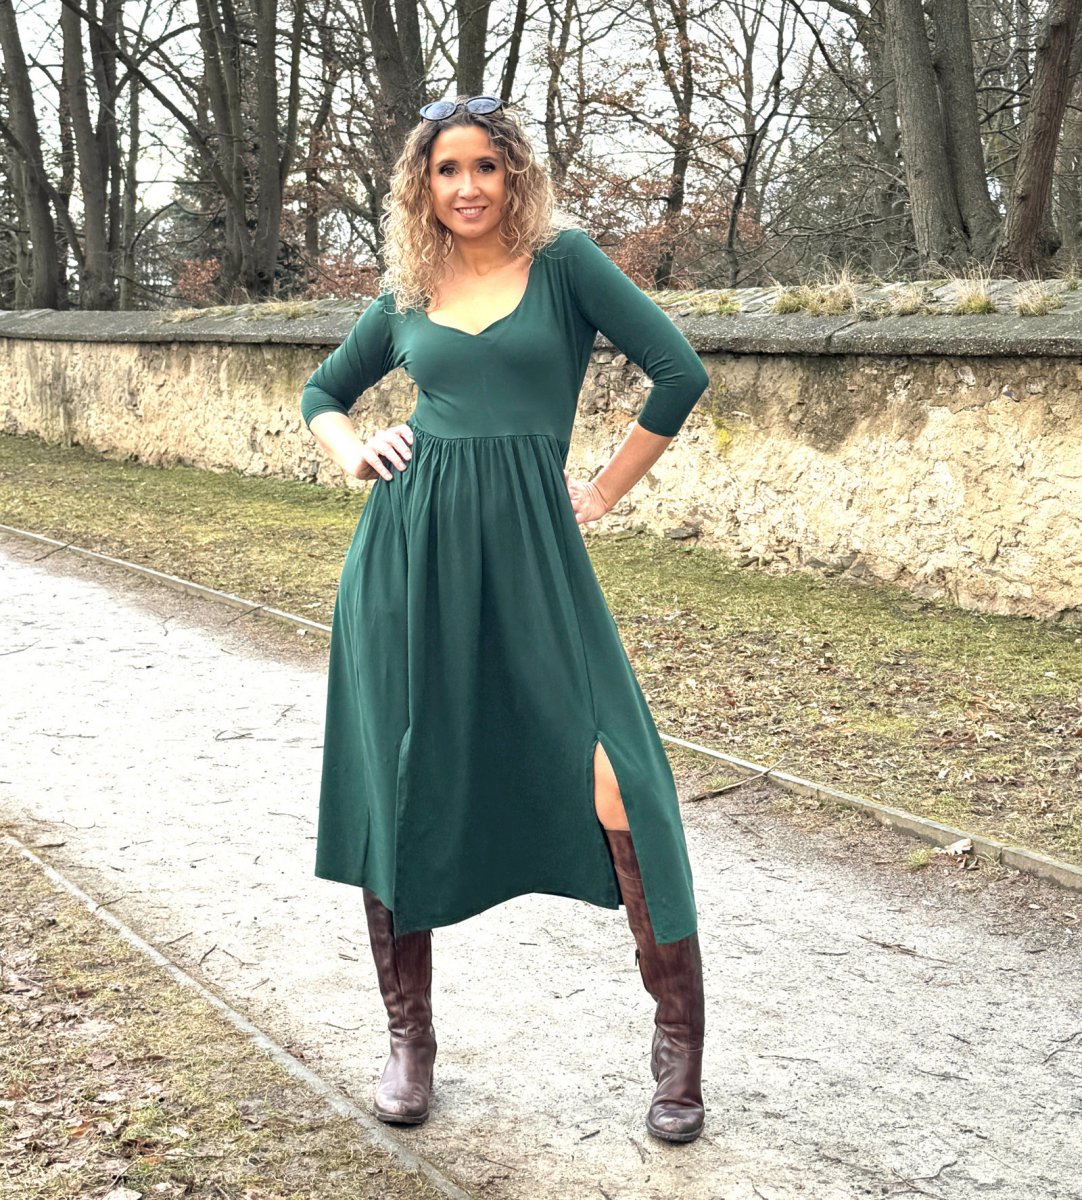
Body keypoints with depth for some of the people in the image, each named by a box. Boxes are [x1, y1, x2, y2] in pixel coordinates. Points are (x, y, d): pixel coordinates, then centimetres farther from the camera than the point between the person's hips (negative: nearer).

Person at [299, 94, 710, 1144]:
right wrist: (350, 452, 6)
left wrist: (607, 489, 0)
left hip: (529, 546, -3)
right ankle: (408, 1040, 24)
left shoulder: (561, 259, 3)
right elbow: (321, 394, 27)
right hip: (407, 551, 4)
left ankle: (679, 1039, 6)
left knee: (614, 789, -12)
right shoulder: (406, 294, 13)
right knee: (398, 793, 6)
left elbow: (678, 372, -2)